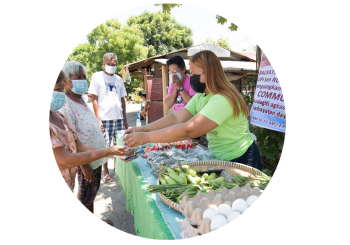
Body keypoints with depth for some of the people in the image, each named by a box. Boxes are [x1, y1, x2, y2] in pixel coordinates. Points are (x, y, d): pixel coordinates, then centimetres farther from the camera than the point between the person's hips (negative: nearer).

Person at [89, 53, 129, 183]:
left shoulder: (118, 79, 14)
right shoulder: (97, 76, 2)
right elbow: (94, 99, -3)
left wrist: (125, 119, 14)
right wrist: (98, 119, -12)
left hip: (119, 118, 4)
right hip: (105, 118, -4)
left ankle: (117, 168, 26)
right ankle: (106, 172, 16)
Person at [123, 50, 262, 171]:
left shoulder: (223, 100, -29)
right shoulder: (200, 97, 2)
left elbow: (188, 130, -36)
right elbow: (176, 118, -5)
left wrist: (146, 137, -34)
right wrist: (142, 129, -16)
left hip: (242, 160, -8)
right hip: (221, 159, 8)